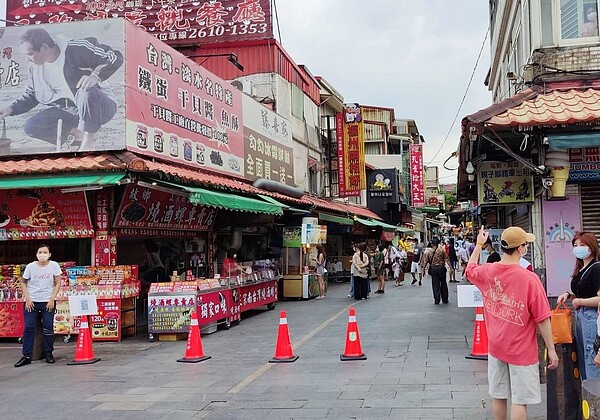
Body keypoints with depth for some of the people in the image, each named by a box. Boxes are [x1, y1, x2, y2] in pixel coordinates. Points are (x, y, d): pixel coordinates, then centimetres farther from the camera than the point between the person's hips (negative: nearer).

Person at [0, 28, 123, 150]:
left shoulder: (76, 50, -18)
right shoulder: (35, 66, 3)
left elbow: (115, 57, -21)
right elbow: (30, 96, 16)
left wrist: (96, 76, -37)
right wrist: (11, 108, -1)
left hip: (101, 105, -6)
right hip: (69, 111, 6)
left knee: (87, 92, -40)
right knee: (30, 127, -12)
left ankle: (88, 142, -22)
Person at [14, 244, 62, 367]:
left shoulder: (54, 265, -4)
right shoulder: (30, 266, -3)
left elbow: (57, 284, -1)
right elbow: (23, 283, 5)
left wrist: (52, 299, -8)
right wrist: (27, 299, -4)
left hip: (48, 302, -1)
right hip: (32, 302, 1)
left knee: (48, 328, 1)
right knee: (29, 328, -2)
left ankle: (48, 353, 14)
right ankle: (27, 356, 3)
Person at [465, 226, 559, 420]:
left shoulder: (487, 272, -6)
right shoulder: (530, 278, -22)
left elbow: (470, 269, 20)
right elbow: (542, 319, -17)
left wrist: (479, 244, 30)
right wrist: (551, 349, -7)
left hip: (495, 346, 5)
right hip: (521, 350, -5)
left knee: (498, 396, 16)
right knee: (519, 400, 3)